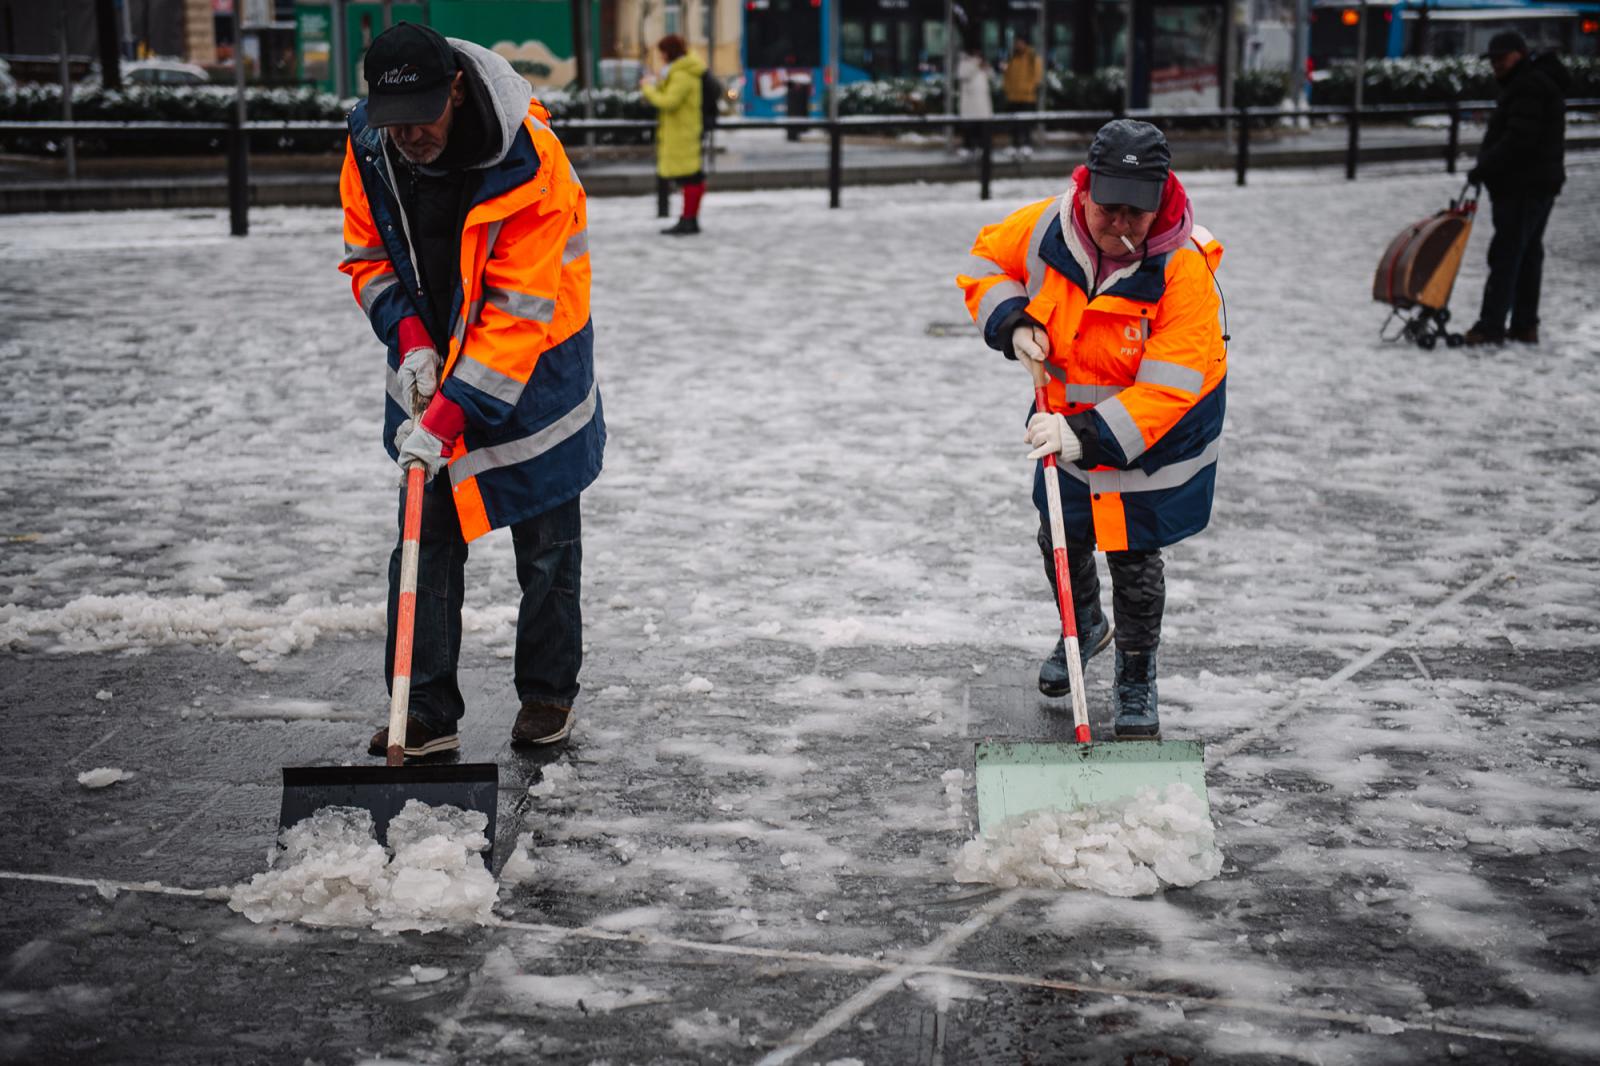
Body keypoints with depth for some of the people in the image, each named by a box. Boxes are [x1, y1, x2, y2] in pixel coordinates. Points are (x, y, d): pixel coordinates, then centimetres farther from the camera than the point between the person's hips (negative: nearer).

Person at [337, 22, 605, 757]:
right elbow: (367, 253, 2)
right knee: (425, 539, 2)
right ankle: (427, 711, 8)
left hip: (532, 363, -4)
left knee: (546, 544, 7)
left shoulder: (530, 163, -30)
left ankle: (548, 693, 25)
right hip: (428, 360, 4)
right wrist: (409, 339, -15)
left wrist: (448, 418, -32)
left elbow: (519, 311, -29)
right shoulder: (368, 145, -13)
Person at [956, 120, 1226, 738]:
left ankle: (1136, 680, 26)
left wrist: (1090, 436, -41)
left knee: (1133, 556, 3)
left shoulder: (1184, 268, -32)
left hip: (1158, 429, -5)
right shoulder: (1045, 227, -21)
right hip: (1069, 411, 5)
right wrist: (1013, 323, -19)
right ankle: (1084, 629, 50)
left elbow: (1168, 387, -34)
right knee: (1060, 537, 20)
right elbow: (985, 264, 0)